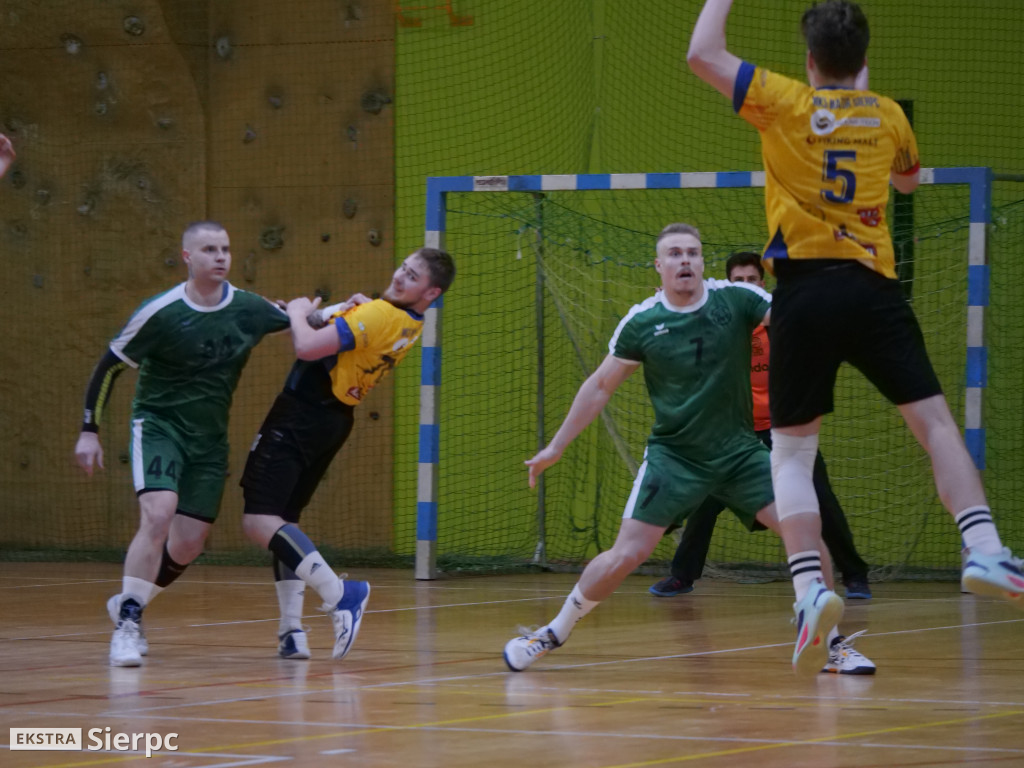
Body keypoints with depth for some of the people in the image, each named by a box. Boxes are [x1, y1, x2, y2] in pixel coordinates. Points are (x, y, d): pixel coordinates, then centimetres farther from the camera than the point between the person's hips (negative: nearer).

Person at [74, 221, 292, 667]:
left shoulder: (248, 308, -5)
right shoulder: (160, 313, -16)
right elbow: (109, 366, -6)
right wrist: (90, 430, -8)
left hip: (210, 437, 5)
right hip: (158, 424, -5)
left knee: (188, 546, 2)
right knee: (158, 514, -26)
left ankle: (127, 605, 28)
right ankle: (127, 624, -17)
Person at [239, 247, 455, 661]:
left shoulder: (377, 314, -23)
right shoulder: (409, 324, 6)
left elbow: (308, 347, -25)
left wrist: (298, 311, -6)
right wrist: (356, 308, 7)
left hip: (300, 415, -10)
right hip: (335, 420, 10)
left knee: (259, 521, -13)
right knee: (282, 519, 18)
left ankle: (338, 592, -22)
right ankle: (292, 631, 12)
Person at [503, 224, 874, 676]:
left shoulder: (736, 299, -5)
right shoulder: (641, 322, -4)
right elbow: (600, 387, 7)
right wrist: (556, 447, 9)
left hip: (740, 452, 1)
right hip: (672, 456, -1)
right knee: (626, 555, -11)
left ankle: (831, 644, 3)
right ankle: (554, 633, 10)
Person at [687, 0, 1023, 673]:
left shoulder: (788, 103, 1)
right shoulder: (887, 113, 11)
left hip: (805, 289, -2)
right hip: (873, 287, 2)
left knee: (792, 449, 3)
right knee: (934, 420, 4)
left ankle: (810, 587, -14)